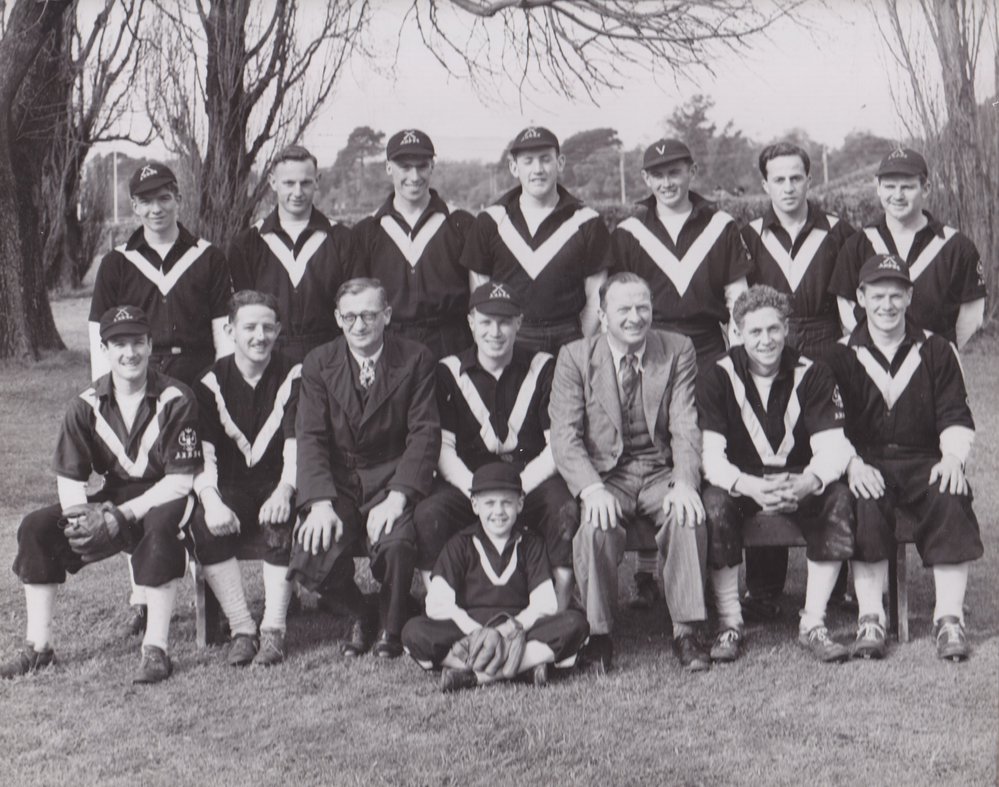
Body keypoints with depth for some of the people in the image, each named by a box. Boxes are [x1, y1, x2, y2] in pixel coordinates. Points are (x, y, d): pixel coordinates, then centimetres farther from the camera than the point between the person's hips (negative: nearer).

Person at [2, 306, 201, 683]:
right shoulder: (86, 406, -2)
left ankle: (156, 649, -32)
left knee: (160, 526, -39)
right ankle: (38, 647, -7)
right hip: (114, 495, 5)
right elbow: (69, 479, 0)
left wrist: (124, 515, -25)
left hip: (163, 498, -5)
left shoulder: (176, 399, -14)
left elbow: (180, 481, -16)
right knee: (36, 526, -13)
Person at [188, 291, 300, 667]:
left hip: (276, 487, -2)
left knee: (280, 521, -34)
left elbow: (296, 443, -12)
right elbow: (201, 452, -8)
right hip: (231, 490, 2)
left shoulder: (293, 377, 0)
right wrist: (211, 500, -28)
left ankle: (273, 630, -24)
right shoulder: (211, 383, 3)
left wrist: (284, 491, -33)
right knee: (203, 525, -29)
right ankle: (241, 628, -19)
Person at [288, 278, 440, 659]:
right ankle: (357, 614, 15)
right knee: (309, 562, -22)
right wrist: (321, 504, -19)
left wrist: (397, 497, -20)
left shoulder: (415, 359, -1)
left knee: (395, 543, -32)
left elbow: (424, 433, -6)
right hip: (336, 480, 2)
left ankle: (391, 627, 2)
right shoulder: (318, 363, 3)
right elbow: (310, 437, -4)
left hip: (391, 478, -2)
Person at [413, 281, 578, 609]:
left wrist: (520, 486, -14)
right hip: (467, 480, 1)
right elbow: (442, 446, 1)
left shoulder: (543, 368, 5)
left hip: (531, 479, 0)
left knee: (568, 511, -32)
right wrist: (476, 490, -16)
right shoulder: (449, 372, 7)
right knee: (427, 514, -29)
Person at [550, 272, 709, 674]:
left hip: (661, 474, 1)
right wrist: (592, 488, -25)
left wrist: (684, 482, -22)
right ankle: (598, 635, -15)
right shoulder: (575, 358, 0)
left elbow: (685, 426, -3)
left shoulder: (678, 351, 4)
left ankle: (686, 632, -18)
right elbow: (564, 435, -8)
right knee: (596, 525, -32)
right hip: (604, 473, -1)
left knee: (689, 517, -30)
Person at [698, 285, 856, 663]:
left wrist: (807, 484, -38)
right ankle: (729, 624, -19)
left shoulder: (812, 374, -6)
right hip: (740, 483, -1)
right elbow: (710, 454, -18)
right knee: (714, 502, -33)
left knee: (839, 499, -28)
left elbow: (831, 447, -14)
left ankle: (813, 624, -18)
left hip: (799, 483, 1)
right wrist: (750, 486, -39)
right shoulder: (718, 377, -9)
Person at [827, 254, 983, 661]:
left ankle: (949, 619, -25)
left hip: (923, 460, 1)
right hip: (866, 463, -1)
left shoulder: (935, 351, 12)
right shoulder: (842, 356, 7)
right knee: (865, 505, -34)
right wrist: (852, 463, -20)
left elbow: (955, 417, 7)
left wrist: (953, 457, -14)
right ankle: (870, 619, -28)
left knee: (952, 500, -30)